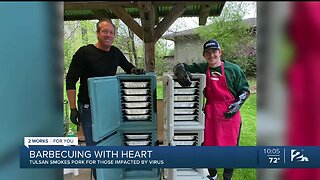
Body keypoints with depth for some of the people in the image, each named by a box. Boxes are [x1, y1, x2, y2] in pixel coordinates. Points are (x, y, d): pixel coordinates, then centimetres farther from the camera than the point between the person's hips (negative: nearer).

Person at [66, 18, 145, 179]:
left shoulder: (115, 53, 3)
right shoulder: (85, 52, -12)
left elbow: (128, 67, 19)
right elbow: (70, 81, -11)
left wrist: (135, 70, -6)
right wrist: (73, 108, -15)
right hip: (89, 107, -4)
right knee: (94, 145, 7)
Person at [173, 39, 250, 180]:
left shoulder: (233, 69, -5)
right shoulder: (201, 68, -1)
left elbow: (245, 90, 1)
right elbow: (179, 67, 0)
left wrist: (238, 104, -15)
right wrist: (181, 71, -24)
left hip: (230, 114, -1)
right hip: (210, 114, 2)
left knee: (230, 147, 10)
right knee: (209, 145, 13)